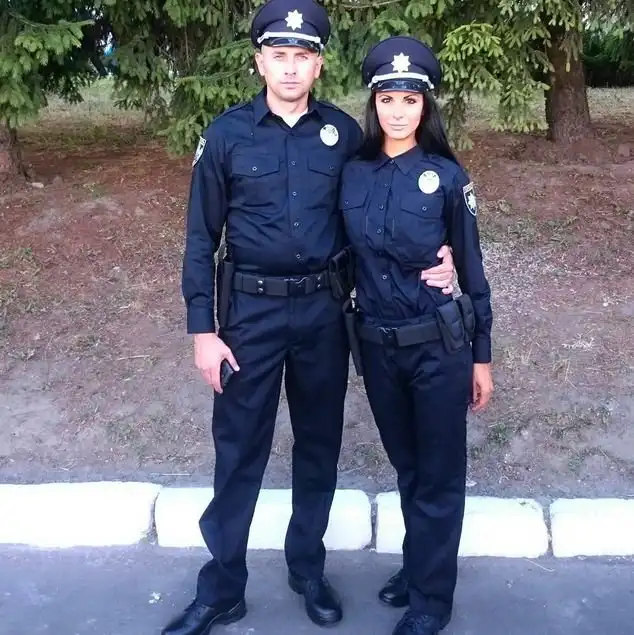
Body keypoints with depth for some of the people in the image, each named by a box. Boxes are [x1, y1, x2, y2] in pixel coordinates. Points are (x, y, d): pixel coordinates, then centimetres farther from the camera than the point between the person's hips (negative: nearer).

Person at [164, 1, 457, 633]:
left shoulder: (344, 132, 1)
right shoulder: (227, 134, -4)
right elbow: (201, 238, -2)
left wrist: (429, 266, -7)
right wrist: (202, 329, -7)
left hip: (324, 311, 2)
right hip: (251, 310, -2)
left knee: (319, 445, 14)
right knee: (238, 451, 6)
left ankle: (308, 568, 34)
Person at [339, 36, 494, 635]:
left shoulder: (447, 176, -7)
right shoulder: (351, 173, 0)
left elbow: (472, 268, -2)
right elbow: (344, 257, 8)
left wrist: (482, 355, -1)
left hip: (439, 345, -3)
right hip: (376, 345, 3)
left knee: (439, 475, 9)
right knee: (406, 467, 20)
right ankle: (418, 566, 41)